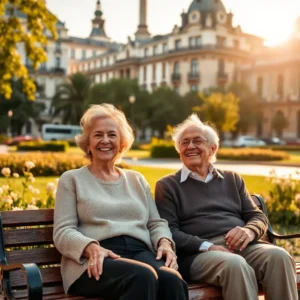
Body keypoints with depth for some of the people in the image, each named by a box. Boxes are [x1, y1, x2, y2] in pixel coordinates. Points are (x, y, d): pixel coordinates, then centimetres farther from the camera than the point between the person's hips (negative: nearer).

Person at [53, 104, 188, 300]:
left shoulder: (137, 179, 25)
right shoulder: (72, 179, 13)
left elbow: (156, 223, 20)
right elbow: (63, 231, 2)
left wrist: (165, 243, -4)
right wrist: (92, 248, -19)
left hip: (140, 253, 4)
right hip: (96, 261, -3)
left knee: (172, 280, -34)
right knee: (143, 277, -38)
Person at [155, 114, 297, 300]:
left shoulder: (233, 179, 23)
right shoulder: (167, 185, 11)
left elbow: (258, 216, 17)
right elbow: (168, 231, -1)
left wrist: (249, 231, -8)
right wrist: (207, 246, -17)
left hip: (242, 246, 4)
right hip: (198, 253, -4)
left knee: (279, 256, -27)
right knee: (235, 265, -36)